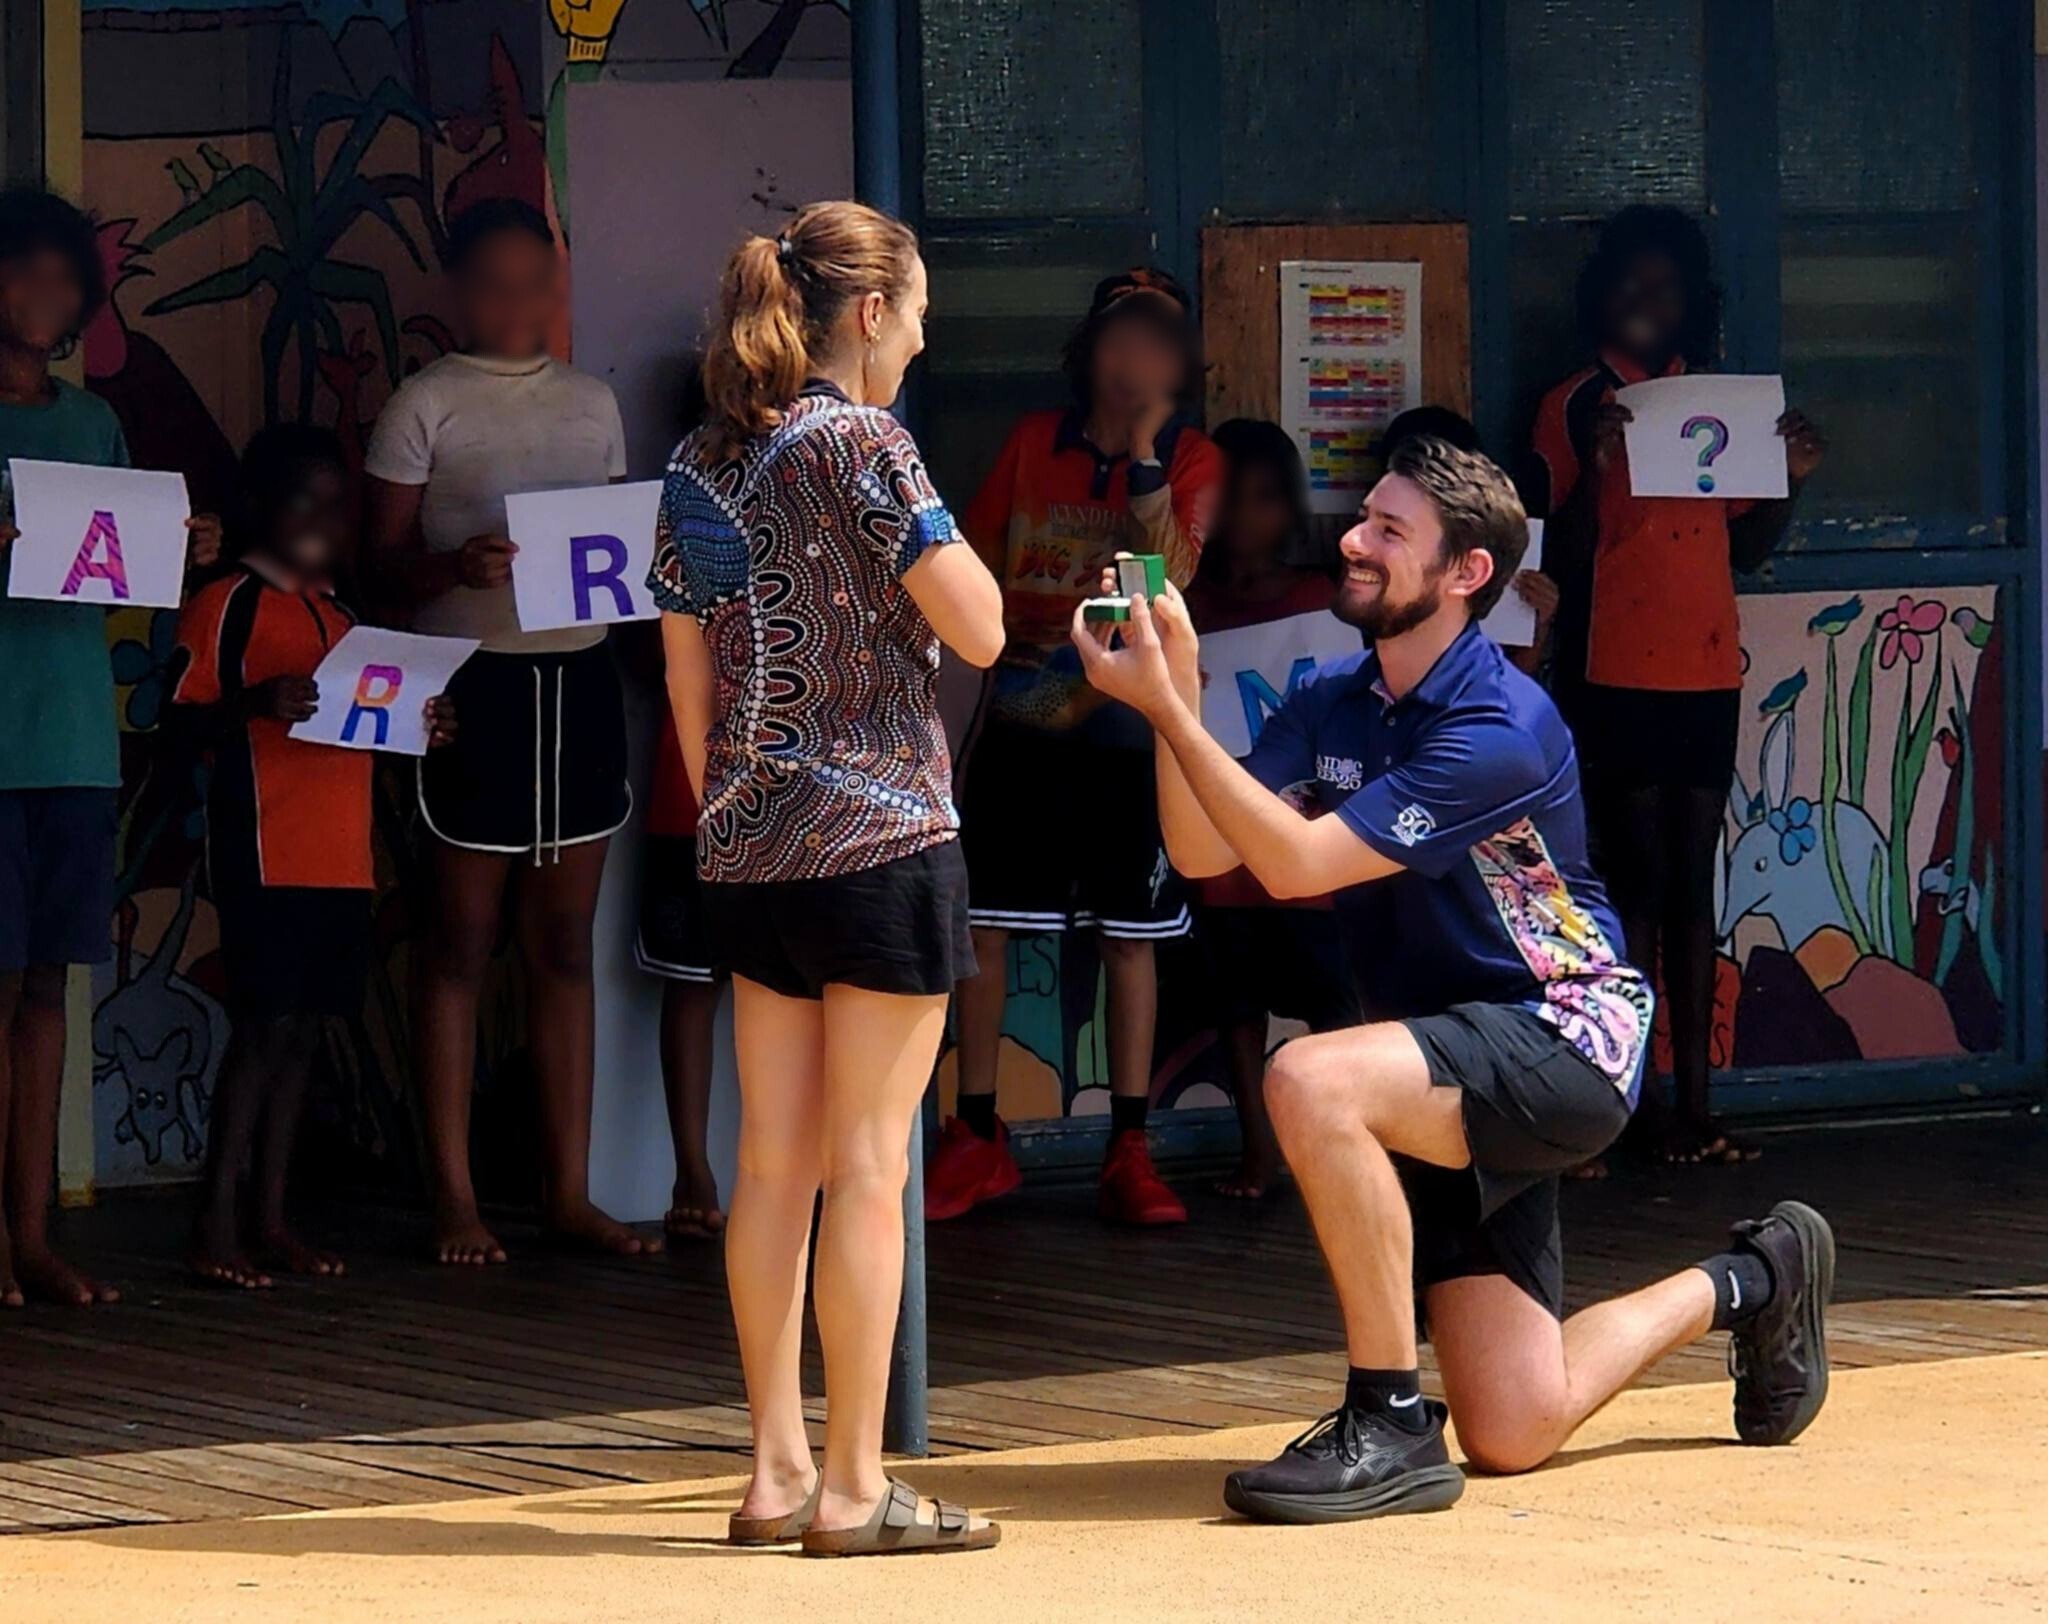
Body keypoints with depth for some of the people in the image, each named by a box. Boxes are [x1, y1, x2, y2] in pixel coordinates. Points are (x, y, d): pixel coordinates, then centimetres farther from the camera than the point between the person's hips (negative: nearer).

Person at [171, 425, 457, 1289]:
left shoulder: (341, 615, 20)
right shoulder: (225, 604, -4)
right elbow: (182, 718, -9)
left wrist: (424, 727, 8)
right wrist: (256, 705, -27)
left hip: (343, 855, 7)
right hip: (267, 853, -7)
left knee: (301, 1030, 7)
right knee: (266, 1024, -10)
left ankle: (269, 1218, 10)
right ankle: (217, 1225, -8)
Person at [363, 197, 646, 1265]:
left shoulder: (590, 404, 14)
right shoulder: (426, 406, -1)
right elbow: (383, 563, -3)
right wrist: (456, 567, -23)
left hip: (579, 677, 5)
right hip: (472, 681, -5)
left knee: (565, 943, 7)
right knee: (461, 944, -1)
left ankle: (568, 1189, 11)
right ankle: (454, 1198, 3)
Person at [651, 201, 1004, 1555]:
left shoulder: (699, 465, 9)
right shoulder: (861, 443, -11)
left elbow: (689, 671, 13)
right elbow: (978, 629, -12)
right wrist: (947, 540, 5)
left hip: (748, 849, 7)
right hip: (879, 835, -7)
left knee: (774, 1163, 11)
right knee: (868, 1165, -3)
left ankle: (777, 1471, 14)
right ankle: (854, 1489, -1)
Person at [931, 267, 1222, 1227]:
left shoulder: (1192, 460, 0)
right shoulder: (1034, 444, 6)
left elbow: (1168, 574, -15)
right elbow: (973, 563, 14)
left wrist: (1146, 452, -19)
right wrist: (1003, 627, -4)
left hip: (1128, 723, -2)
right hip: (1020, 715, 2)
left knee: (1129, 933, 1)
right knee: (980, 921, -1)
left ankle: (1128, 1151, 6)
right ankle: (976, 1139, 9)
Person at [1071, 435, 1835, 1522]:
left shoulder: (1500, 731, -20)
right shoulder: (1334, 702, 4)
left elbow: (1298, 863, -26)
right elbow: (1201, 852, -6)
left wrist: (1164, 707, -29)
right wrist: (1177, 686, -18)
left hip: (1564, 1041, -8)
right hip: (1460, 1083, 8)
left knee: (1312, 1080, -35)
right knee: (1513, 1438, 7)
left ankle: (1390, 1426, -25)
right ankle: (1747, 1283, 35)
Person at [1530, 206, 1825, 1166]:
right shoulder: (1575, 409, -1)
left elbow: (1743, 547, 17)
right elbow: (1560, 557, -7)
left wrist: (1790, 479, 0)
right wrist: (1597, 470, -22)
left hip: (1706, 673, 5)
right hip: (1613, 678, -5)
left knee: (1693, 886, 5)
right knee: (1638, 884, -6)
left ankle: (1692, 1100, 6)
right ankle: (1638, 1097, -3)